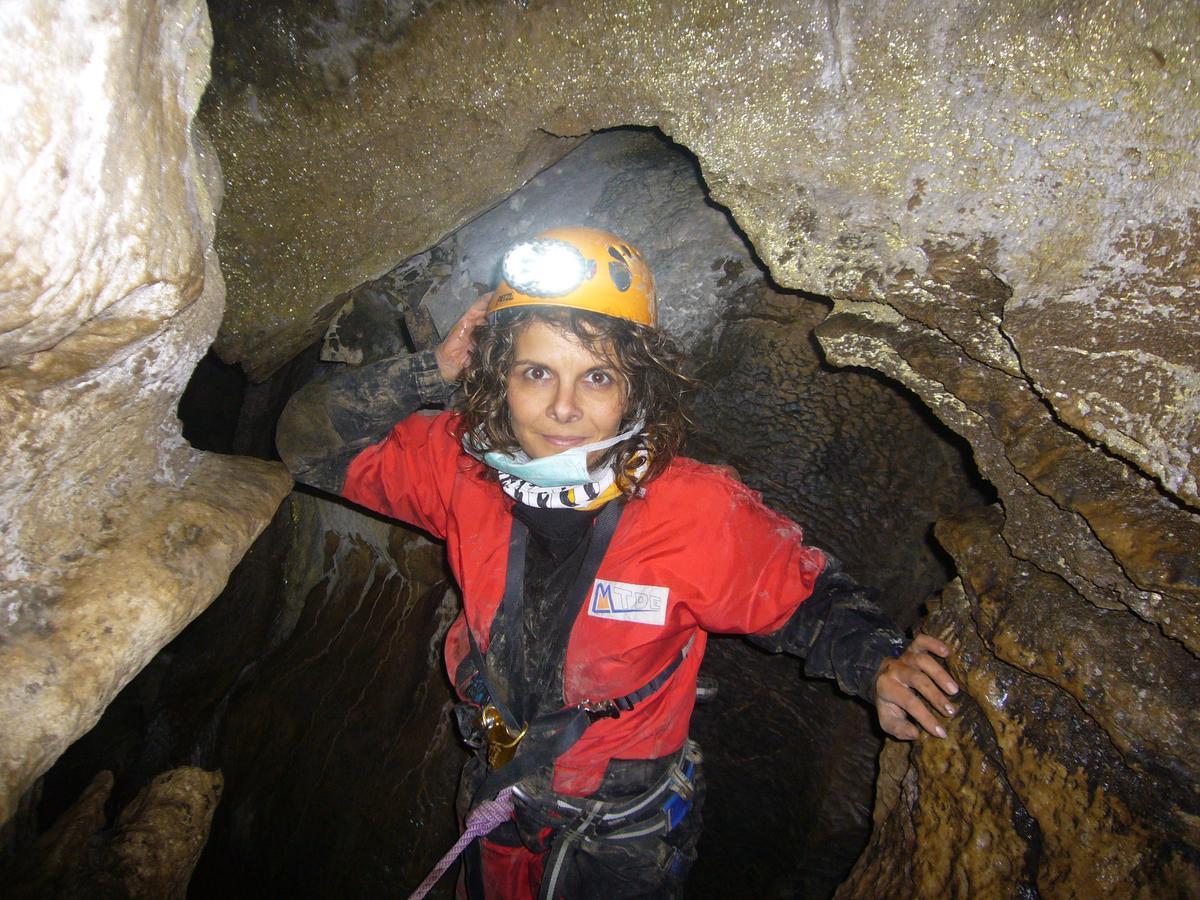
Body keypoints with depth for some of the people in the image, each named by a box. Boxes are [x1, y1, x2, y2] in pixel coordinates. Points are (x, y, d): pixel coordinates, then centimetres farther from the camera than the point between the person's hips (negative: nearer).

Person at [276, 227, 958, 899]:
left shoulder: (702, 512, -28)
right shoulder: (461, 465, -19)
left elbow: (811, 602, -14)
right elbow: (311, 443, -11)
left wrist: (879, 666, -34)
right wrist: (434, 372, -24)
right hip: (496, 803, 4)